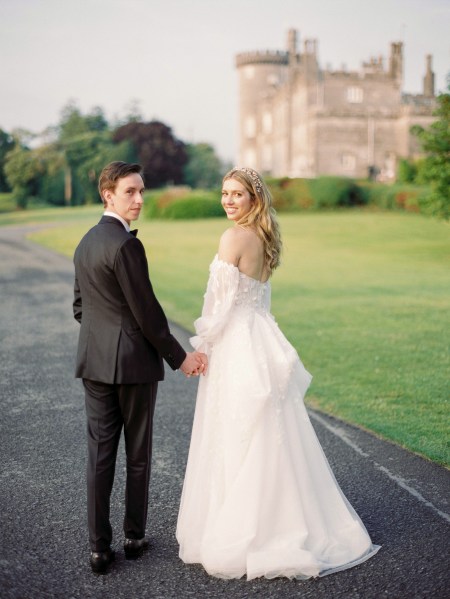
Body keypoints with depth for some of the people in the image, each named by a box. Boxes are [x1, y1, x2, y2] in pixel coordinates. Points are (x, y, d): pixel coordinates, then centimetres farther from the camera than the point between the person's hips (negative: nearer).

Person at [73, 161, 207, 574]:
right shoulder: (126, 244, -16)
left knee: (100, 454, 8)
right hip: (134, 362, -7)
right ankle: (134, 537, 22)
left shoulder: (86, 242, 11)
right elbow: (146, 311, -16)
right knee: (138, 454, 9)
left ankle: (99, 547, 13)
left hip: (94, 362, 7)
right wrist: (179, 357, -7)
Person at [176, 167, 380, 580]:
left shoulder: (234, 237, -15)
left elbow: (220, 298, -16)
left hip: (237, 347, -9)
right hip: (260, 340, 9)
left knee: (236, 442, 0)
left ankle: (238, 538, 10)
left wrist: (202, 345, -4)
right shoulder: (264, 239, 12)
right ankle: (286, 525, 26)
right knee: (265, 439, 15)